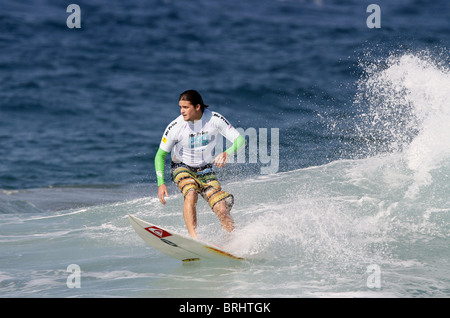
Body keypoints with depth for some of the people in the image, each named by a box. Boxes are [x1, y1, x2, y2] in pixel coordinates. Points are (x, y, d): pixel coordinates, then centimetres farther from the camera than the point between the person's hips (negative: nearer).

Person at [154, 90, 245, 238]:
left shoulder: (214, 119, -17)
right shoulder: (175, 127, -19)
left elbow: (240, 140, -16)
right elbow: (160, 155, -8)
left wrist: (227, 153, -37)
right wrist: (161, 183, -18)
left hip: (205, 171, 1)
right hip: (182, 168, -1)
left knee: (222, 211, -12)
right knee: (191, 194, -34)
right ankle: (193, 238, -40)